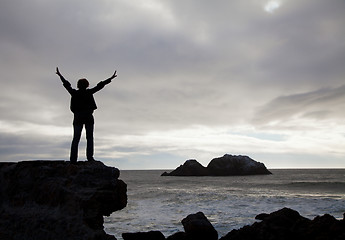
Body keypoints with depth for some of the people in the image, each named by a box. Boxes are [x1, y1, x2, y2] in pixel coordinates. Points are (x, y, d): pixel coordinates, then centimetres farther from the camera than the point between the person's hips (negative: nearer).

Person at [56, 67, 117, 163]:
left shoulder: (74, 93, 3)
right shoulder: (89, 92, -3)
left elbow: (66, 85, 15)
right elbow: (99, 86, -1)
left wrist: (60, 75, 29)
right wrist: (110, 79, 4)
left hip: (78, 117, 2)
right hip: (88, 117, -2)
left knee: (76, 138, 3)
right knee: (90, 137, 3)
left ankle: (73, 158, -4)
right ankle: (89, 156, -5)